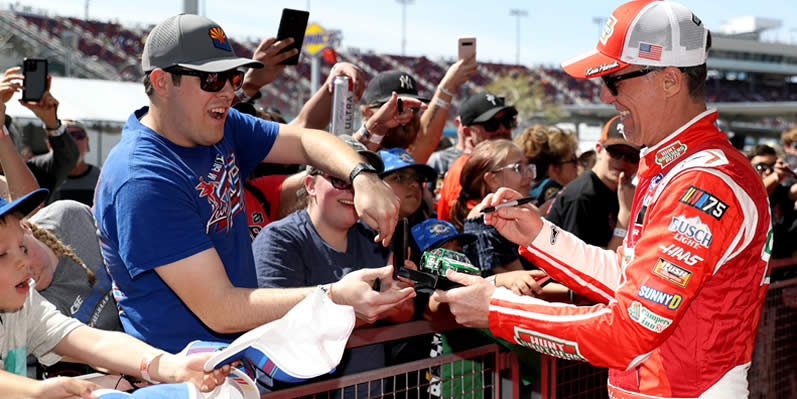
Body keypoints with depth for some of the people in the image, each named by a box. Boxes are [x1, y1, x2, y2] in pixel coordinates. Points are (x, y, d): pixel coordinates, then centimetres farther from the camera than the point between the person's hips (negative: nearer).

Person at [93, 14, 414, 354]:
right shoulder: (143, 182, -23)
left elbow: (305, 141, 10)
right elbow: (219, 311, -25)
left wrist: (363, 177, -12)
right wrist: (334, 297, -33)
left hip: (241, 348, 8)